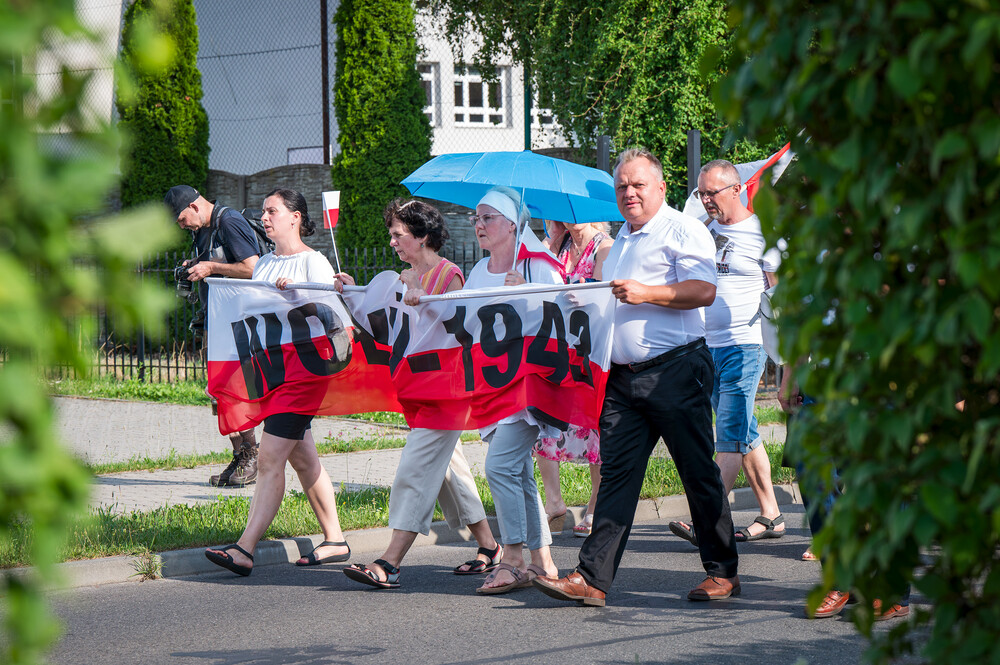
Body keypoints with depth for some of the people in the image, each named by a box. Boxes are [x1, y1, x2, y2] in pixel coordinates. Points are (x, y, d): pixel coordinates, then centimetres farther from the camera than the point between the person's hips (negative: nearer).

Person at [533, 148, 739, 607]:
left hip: (675, 370, -7)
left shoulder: (681, 230, -4)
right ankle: (592, 578, -4)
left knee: (699, 474, 0)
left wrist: (647, 293, -21)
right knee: (616, 472, 0)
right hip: (625, 375, 7)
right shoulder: (622, 238, 22)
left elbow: (704, 291, -17)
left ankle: (723, 572, 11)